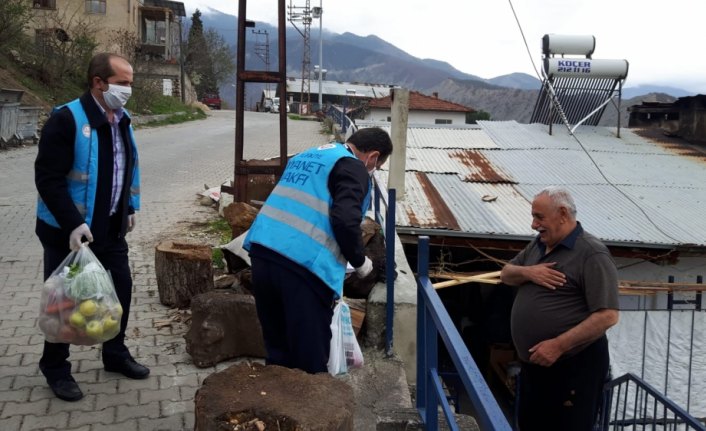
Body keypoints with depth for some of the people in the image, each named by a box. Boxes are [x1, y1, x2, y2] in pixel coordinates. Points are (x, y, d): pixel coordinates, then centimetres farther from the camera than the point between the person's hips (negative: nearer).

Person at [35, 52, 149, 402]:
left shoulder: (121, 119, 5)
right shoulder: (67, 119, -19)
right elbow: (48, 178, -22)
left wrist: (129, 207, 16)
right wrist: (72, 224, -26)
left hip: (110, 227, 7)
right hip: (68, 230, -7)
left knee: (121, 288, 14)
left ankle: (115, 354, 33)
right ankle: (56, 368, 24)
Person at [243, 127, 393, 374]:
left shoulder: (307, 156, 26)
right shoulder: (353, 168, 0)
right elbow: (345, 221, -15)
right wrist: (360, 262, 3)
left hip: (262, 253, 8)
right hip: (303, 265, -8)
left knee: (278, 352, 19)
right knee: (311, 359, 3)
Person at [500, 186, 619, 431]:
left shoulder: (591, 254, -18)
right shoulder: (538, 245, 8)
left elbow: (607, 316, -23)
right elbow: (506, 274, 16)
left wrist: (558, 346, -26)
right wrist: (527, 272, -7)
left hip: (573, 366, -8)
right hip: (533, 364, 8)